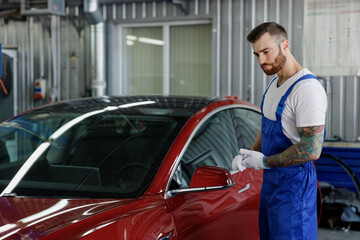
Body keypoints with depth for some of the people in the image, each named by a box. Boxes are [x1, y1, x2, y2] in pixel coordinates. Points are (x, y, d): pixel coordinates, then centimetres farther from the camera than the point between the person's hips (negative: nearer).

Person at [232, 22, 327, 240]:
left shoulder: (307, 89, -22)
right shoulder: (274, 84, 10)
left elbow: (312, 150, -27)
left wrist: (264, 162, -18)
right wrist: (249, 154, 3)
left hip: (294, 182, -10)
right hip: (271, 178, 10)